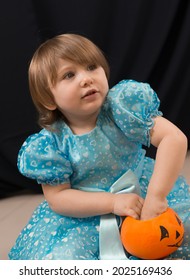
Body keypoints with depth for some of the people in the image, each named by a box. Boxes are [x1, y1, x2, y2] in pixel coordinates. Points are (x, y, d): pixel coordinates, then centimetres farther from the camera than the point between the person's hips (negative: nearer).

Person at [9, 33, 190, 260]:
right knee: (60, 258, -21)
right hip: (86, 217, -1)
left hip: (141, 192, 1)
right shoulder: (51, 143, -16)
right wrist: (113, 202, -24)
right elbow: (57, 197, -13)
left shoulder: (122, 106, -19)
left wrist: (156, 195, -34)